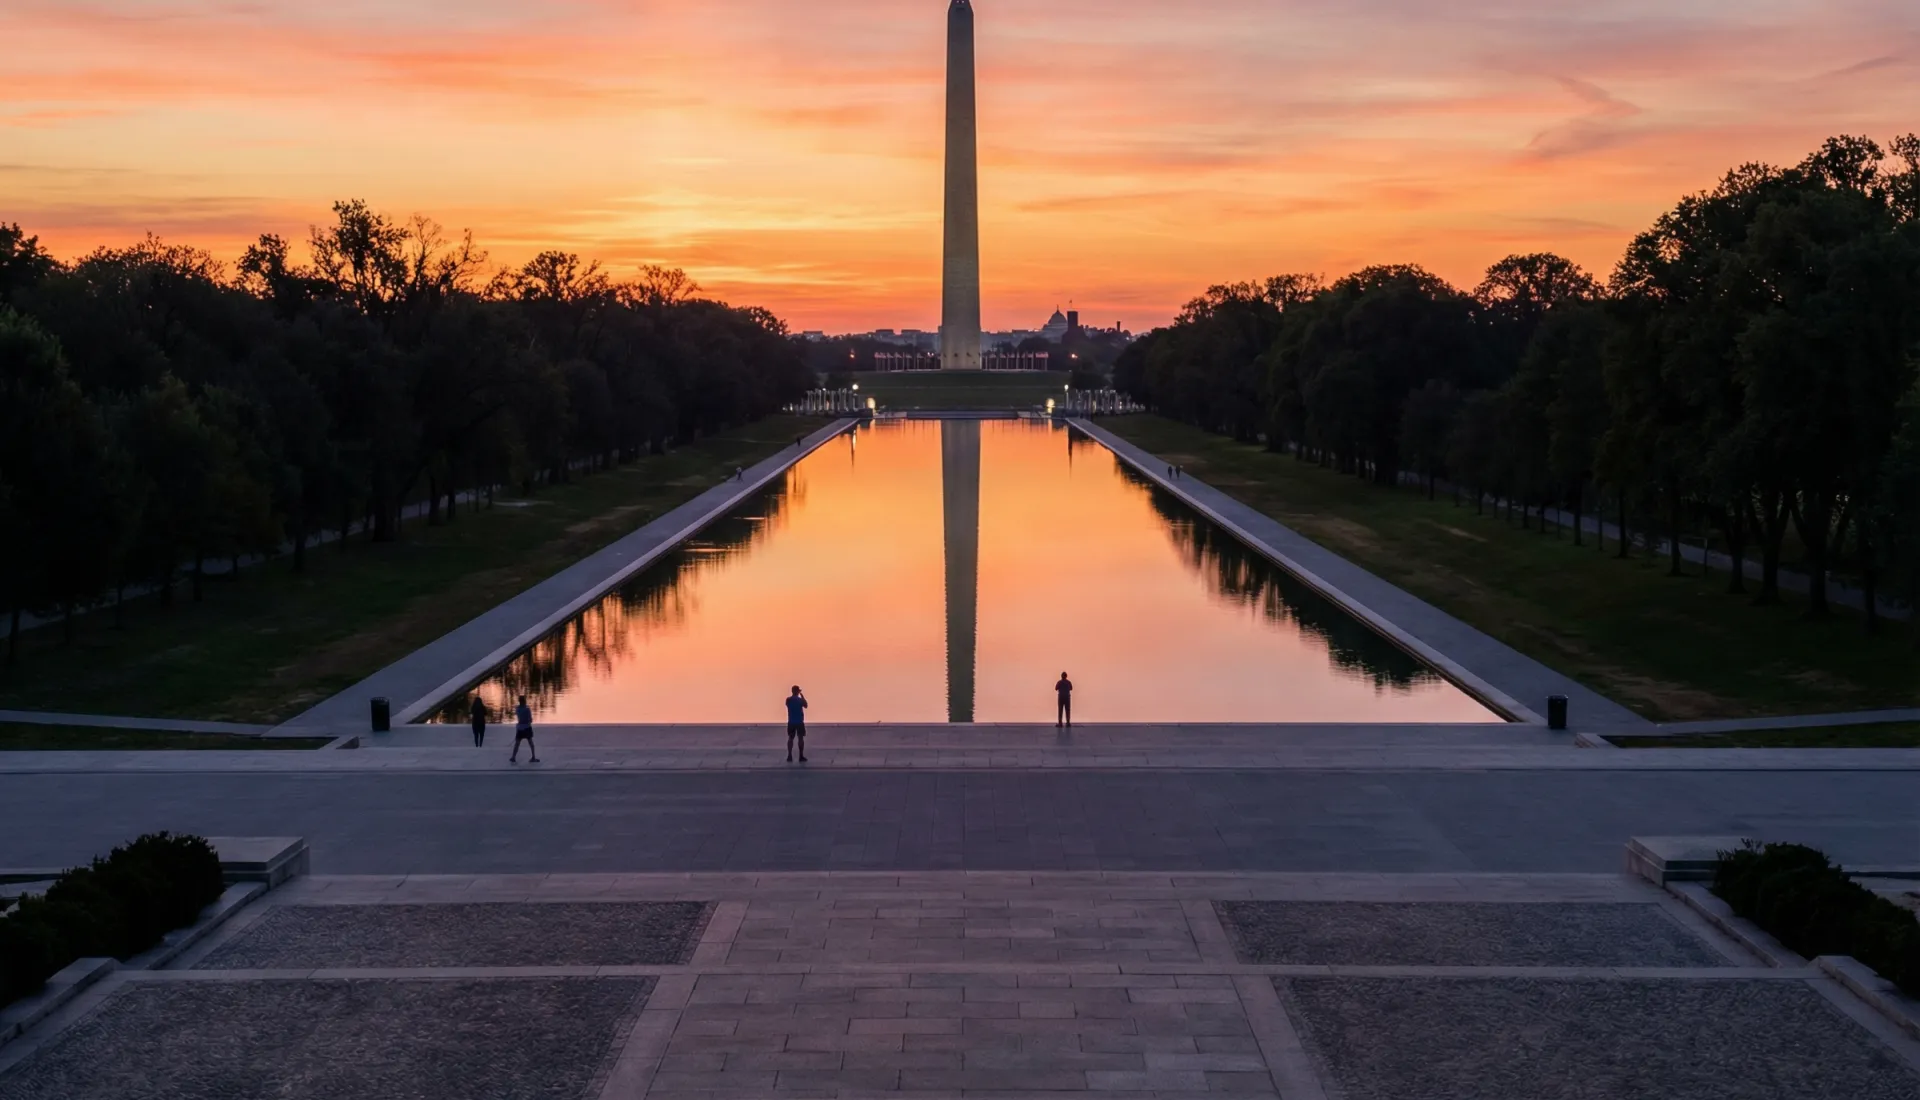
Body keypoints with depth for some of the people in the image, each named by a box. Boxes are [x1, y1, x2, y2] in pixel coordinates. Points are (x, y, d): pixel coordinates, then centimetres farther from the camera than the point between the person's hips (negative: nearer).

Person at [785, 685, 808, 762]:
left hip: (791, 722, 3)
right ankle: (801, 756, 3)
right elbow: (806, 706, 4)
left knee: (790, 738, 8)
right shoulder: (800, 700, -12)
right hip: (799, 722, -3)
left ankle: (789, 756, 3)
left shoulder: (788, 700, -3)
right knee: (801, 738, 3)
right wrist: (803, 696, 7)